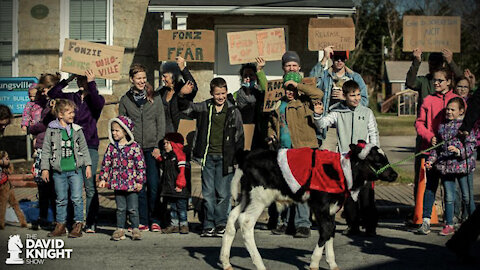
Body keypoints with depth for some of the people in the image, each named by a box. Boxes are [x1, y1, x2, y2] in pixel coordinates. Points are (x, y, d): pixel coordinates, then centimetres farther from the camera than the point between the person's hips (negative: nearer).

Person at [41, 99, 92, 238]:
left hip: (75, 170, 0)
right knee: (61, 199, 9)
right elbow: (46, 150, 4)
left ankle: (78, 225, 7)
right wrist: (45, 168, 1)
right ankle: (60, 225, 18)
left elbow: (84, 148, 12)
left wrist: (88, 165, 7)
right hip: (59, 171, 0)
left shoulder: (77, 129, 5)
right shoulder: (52, 130, 0)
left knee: (77, 198, -3)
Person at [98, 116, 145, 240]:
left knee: (133, 209, 1)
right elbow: (106, 163, 10)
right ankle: (120, 230, 17)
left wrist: (140, 181, -6)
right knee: (120, 208, 9)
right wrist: (103, 178, 4)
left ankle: (135, 229, 12)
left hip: (131, 183, -3)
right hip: (117, 183, 3)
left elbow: (140, 164, -3)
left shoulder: (134, 146, -5)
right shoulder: (111, 147, 5)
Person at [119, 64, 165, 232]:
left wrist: (158, 145, -4)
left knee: (153, 184, -7)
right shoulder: (125, 100, 9)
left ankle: (155, 221, 0)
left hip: (152, 147, -1)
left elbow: (161, 123, 6)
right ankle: (142, 222, 8)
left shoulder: (155, 98, 7)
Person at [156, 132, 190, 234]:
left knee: (181, 206, -1)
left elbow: (182, 171, -16)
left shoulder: (179, 155, -12)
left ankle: (184, 224, 7)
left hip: (178, 188, -8)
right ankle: (174, 224, 18)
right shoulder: (166, 156, 12)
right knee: (172, 207, 12)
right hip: (169, 187, 8)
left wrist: (180, 185, -18)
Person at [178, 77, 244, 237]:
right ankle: (209, 225, 10)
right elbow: (185, 108, 2)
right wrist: (182, 96, -20)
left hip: (225, 158, -1)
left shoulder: (233, 111, 4)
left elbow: (239, 136, 8)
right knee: (208, 193, 3)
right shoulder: (204, 108, 6)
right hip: (207, 157, 1)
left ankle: (221, 224, 11)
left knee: (223, 193, 0)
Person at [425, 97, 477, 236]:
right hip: (445, 166, 4)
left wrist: (459, 151, -25)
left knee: (467, 197, 2)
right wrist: (431, 160, 8)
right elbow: (438, 147, 18)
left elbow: (471, 144, -8)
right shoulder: (442, 126, 11)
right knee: (449, 197, 10)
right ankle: (449, 225, 19)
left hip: (462, 165, -4)